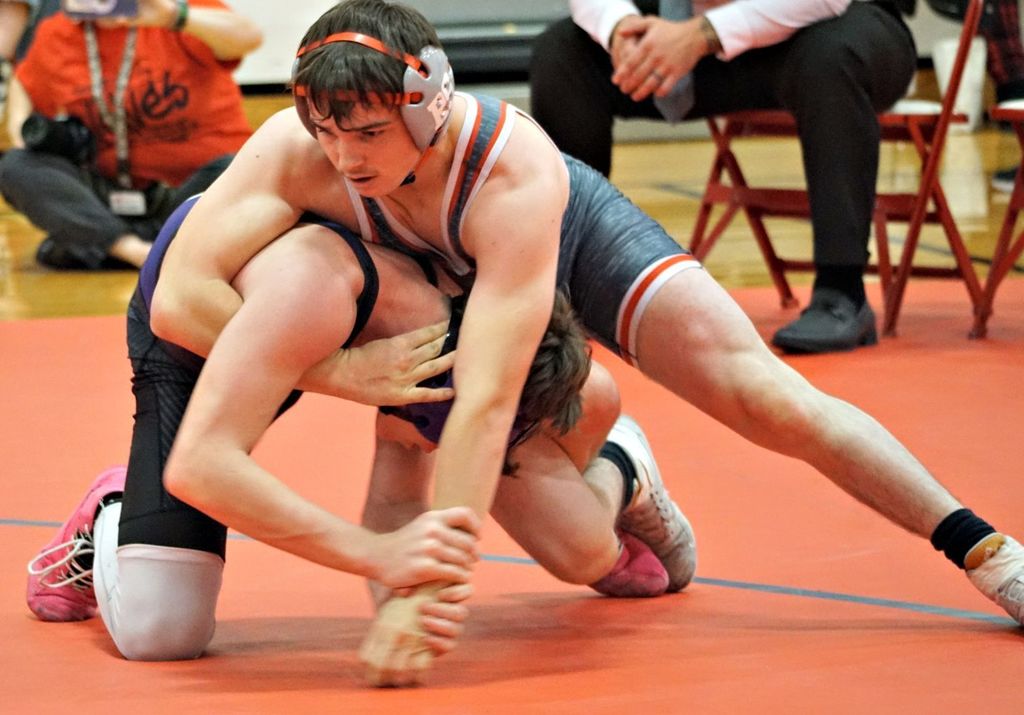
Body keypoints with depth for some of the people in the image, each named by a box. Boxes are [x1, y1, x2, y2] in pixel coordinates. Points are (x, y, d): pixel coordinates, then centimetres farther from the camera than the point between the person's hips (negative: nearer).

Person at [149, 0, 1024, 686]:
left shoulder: (514, 173, -46)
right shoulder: (292, 151, -39)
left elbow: (486, 402, -50)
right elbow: (179, 297, -41)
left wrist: (429, 587, -54)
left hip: (574, 241, -4)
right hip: (433, 281, 4)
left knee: (772, 402, -12)